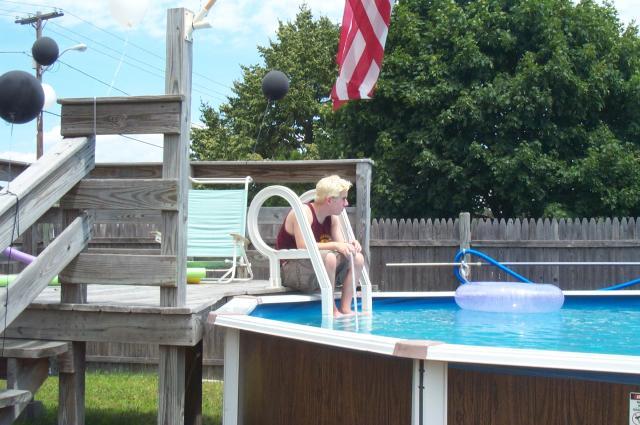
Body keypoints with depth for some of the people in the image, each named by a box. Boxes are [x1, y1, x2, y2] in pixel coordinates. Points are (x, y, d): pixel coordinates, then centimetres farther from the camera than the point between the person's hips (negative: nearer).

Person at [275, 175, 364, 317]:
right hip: (291, 270, -9)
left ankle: (345, 308, -8)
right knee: (328, 257, -35)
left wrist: (350, 245, -20)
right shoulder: (303, 212, -18)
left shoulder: (332, 217, 8)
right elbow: (303, 247, -29)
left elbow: (341, 245, 4)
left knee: (357, 258, -4)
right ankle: (331, 311, -25)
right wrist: (335, 245, -33)